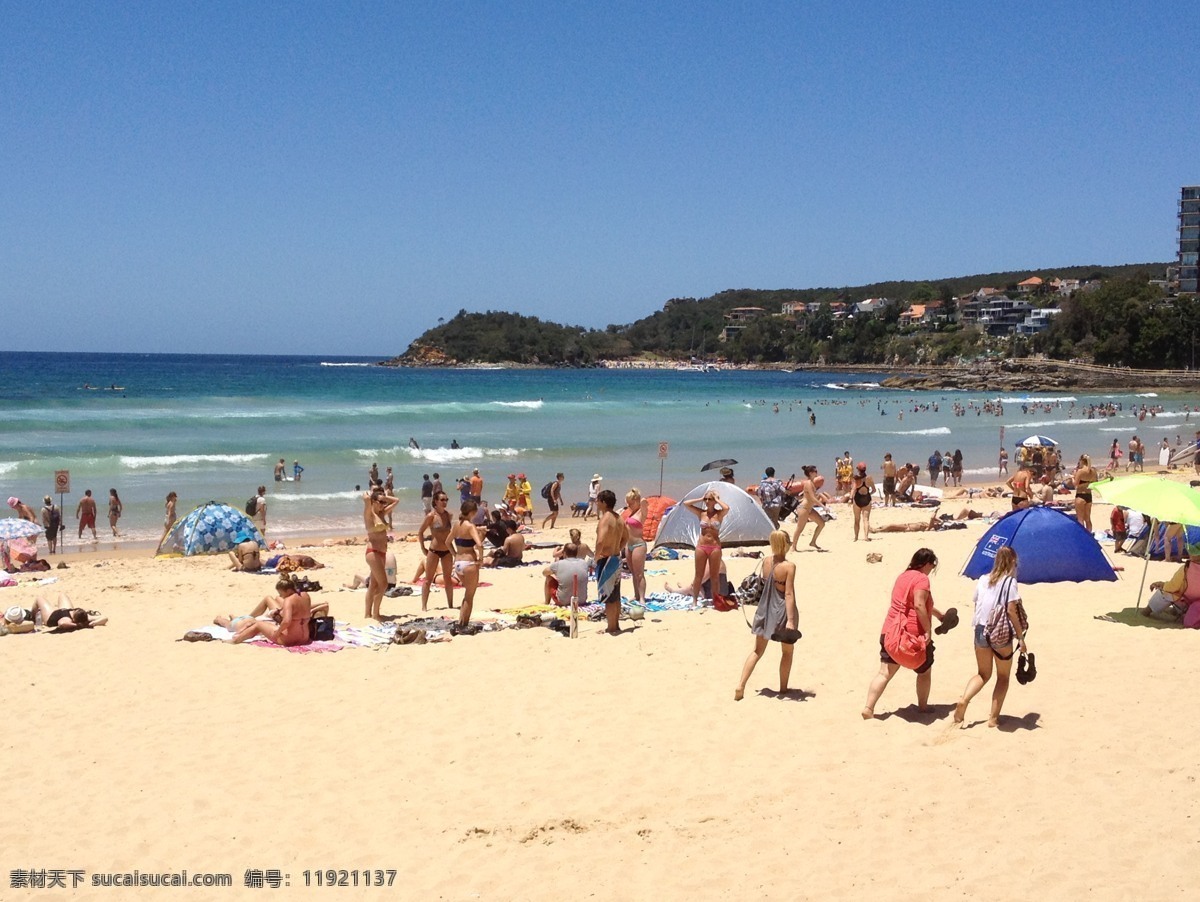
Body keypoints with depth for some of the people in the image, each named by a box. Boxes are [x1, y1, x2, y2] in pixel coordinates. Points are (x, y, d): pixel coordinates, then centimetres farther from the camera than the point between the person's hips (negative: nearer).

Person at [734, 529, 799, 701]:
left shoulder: (766, 561, -2)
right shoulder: (789, 566, -17)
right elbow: (789, 594, -21)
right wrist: (790, 619, -23)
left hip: (765, 609, 5)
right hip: (782, 611, -5)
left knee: (757, 650, 12)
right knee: (787, 651, 17)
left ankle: (741, 686, 0)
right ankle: (783, 689, 23)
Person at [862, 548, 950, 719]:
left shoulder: (903, 576, 18)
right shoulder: (921, 579, -10)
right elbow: (919, 605, -23)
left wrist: (938, 613, 41)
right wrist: (928, 630, -20)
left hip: (891, 631, 7)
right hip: (914, 634, -7)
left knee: (885, 672, 2)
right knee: (924, 672, 17)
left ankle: (868, 708, -10)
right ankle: (923, 707, 29)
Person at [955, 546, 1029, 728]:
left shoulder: (982, 580, 8)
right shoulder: (1010, 582, -8)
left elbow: (976, 605, 8)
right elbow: (1011, 611, -12)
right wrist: (1021, 637, -8)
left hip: (980, 631, 5)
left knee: (983, 674, 18)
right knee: (1003, 677, 12)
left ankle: (963, 700, -7)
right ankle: (994, 717, 7)